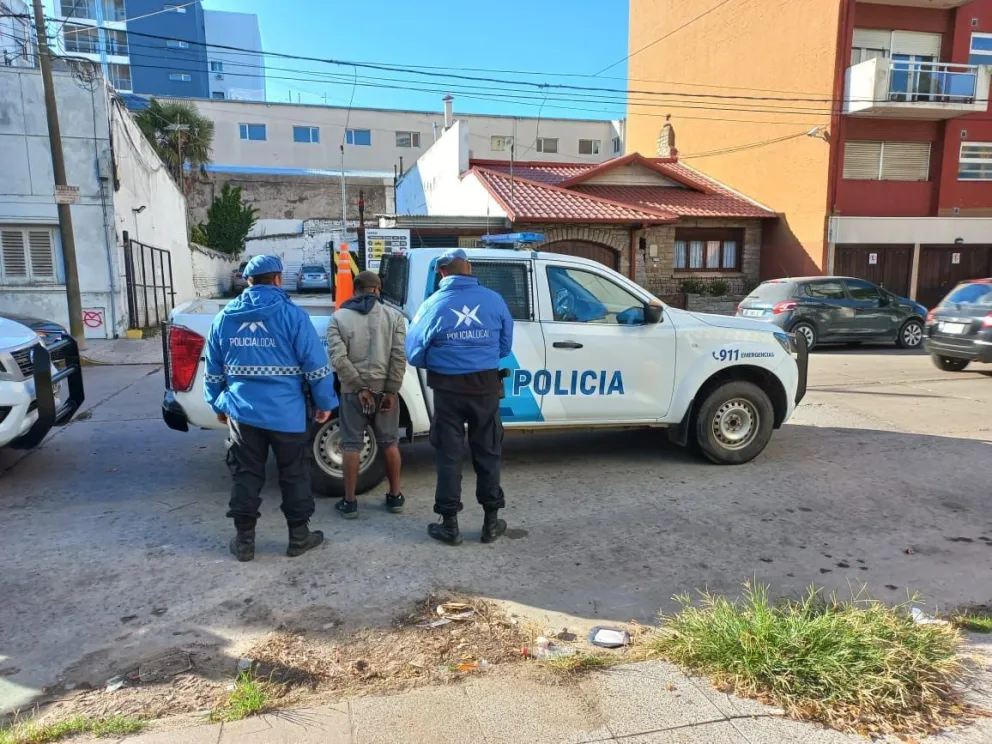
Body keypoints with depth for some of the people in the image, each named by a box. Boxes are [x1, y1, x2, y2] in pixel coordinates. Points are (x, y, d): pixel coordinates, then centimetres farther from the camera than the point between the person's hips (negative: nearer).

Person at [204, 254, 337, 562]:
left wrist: (217, 404, 26)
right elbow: (316, 366, -9)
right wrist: (325, 403, 2)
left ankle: (244, 540, 18)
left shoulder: (225, 317, 7)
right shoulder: (292, 315, -7)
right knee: (294, 475, 9)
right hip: (286, 413, -3)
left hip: (242, 412, 3)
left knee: (246, 476, 11)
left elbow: (213, 370, 14)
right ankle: (299, 537, 18)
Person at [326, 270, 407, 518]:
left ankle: (349, 502, 12)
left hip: (352, 391, 0)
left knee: (352, 445, 7)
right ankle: (395, 497, 21)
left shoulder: (338, 317, 0)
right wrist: (391, 390, -7)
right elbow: (399, 356, -9)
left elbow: (338, 359, -12)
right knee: (389, 443, 12)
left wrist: (359, 386, -9)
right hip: (384, 389, 1)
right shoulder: (393, 315, 0)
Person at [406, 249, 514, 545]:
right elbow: (505, 346, 7)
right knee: (487, 453, 13)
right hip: (486, 386, 2)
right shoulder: (494, 300, -2)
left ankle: (450, 524, 14)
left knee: (449, 455, 9)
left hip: (449, 388, -1)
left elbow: (414, 353, -4)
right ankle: (491, 521, 20)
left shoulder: (434, 304, -7)